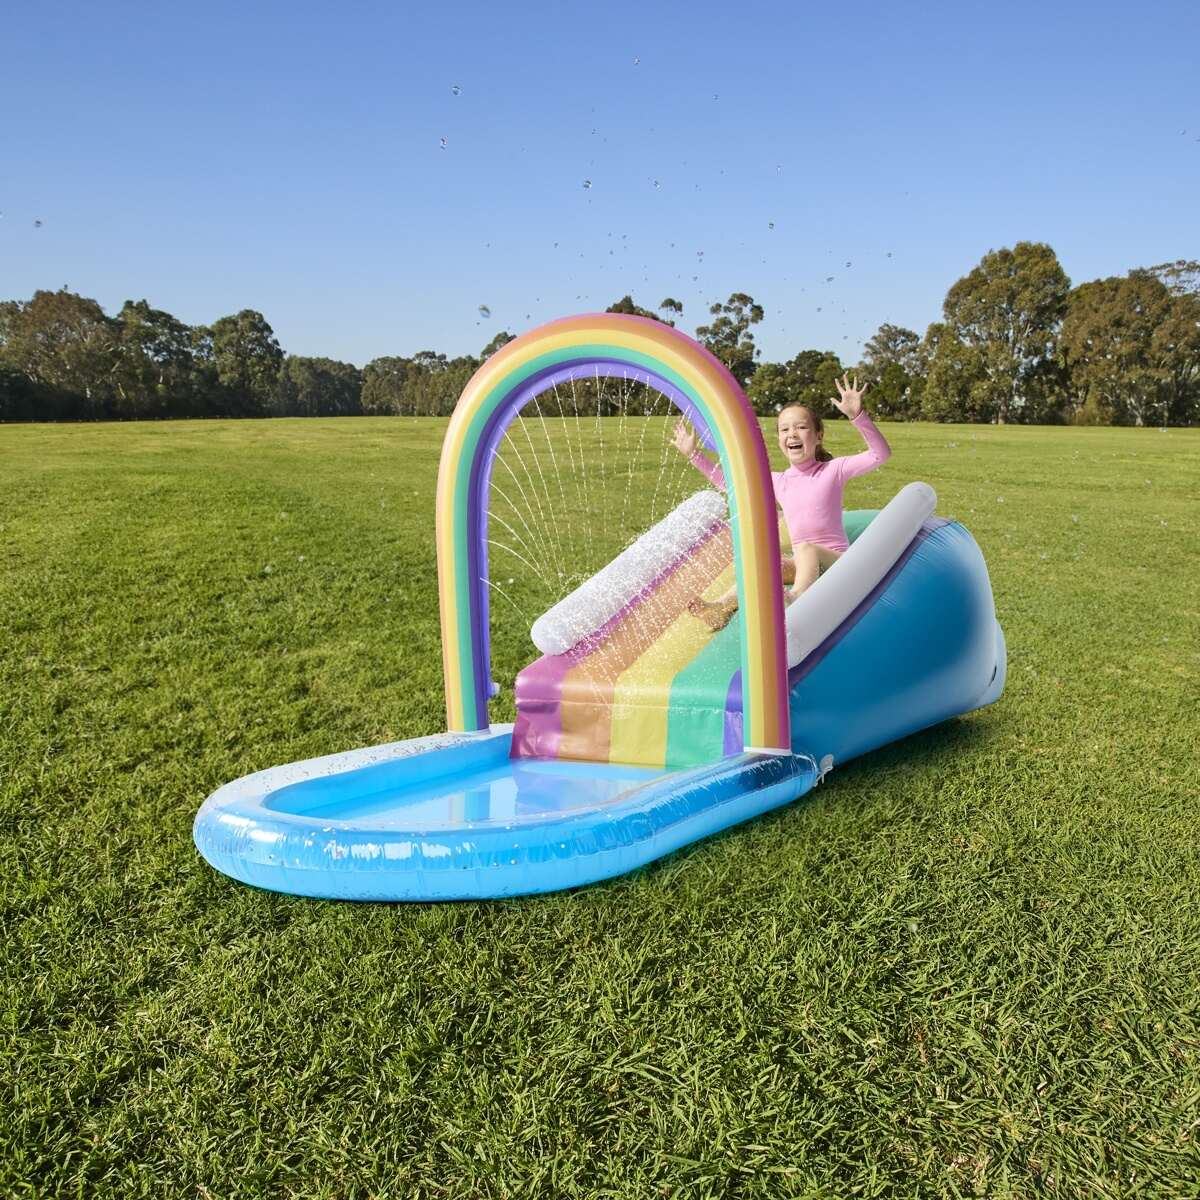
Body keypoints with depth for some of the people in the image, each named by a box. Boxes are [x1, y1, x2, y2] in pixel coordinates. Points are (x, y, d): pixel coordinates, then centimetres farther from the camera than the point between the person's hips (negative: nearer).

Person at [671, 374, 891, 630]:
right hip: (802, 564, 4)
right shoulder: (777, 481, 11)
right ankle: (722, 606, -41)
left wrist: (857, 415, -27)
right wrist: (694, 454, 14)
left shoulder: (833, 470, -2)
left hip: (836, 561, -4)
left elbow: (881, 454, -14)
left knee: (806, 549, -34)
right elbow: (730, 483, 19)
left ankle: (795, 600, -58)